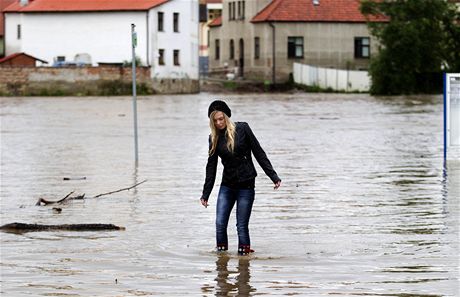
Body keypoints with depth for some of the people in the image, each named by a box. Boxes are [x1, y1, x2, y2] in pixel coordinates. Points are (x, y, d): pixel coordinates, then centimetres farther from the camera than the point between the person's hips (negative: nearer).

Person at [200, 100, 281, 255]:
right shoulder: (214, 138, 6)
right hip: (227, 186, 4)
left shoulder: (242, 129, -5)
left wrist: (273, 176, -5)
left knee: (242, 226, -5)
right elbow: (211, 166, 10)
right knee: (220, 224, -4)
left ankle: (244, 253, 4)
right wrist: (206, 194, 8)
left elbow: (259, 153, -2)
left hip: (246, 185, -4)